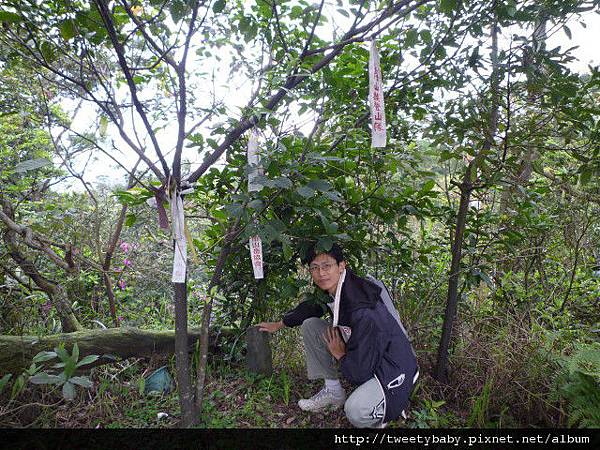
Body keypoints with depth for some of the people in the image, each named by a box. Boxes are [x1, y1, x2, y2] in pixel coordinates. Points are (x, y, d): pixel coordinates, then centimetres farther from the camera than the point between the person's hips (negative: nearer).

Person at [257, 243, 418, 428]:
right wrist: (278, 324, 22)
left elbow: (359, 372, -28)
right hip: (358, 351, 8)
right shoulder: (329, 290, -9)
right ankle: (333, 391, 10)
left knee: (356, 412, -33)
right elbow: (309, 308, 15)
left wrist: (339, 354, -10)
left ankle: (387, 405, 4)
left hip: (391, 368, -8)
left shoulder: (366, 312, -33)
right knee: (310, 325, -3)